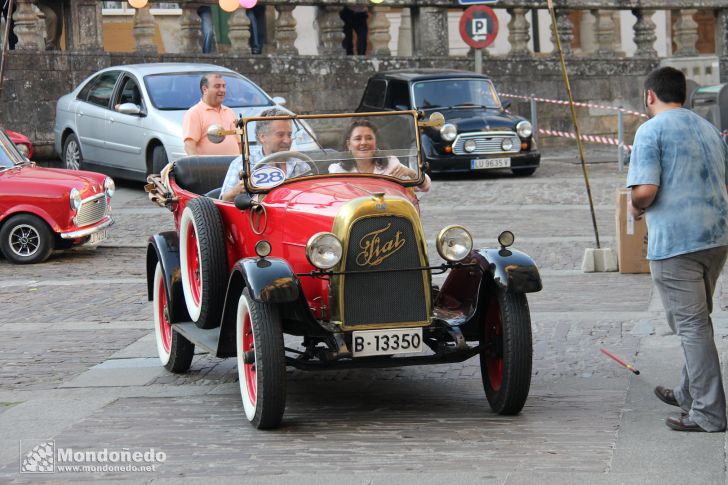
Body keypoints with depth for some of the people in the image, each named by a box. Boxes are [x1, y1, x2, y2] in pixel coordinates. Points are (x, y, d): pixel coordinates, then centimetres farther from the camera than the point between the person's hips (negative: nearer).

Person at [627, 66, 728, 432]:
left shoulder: (651, 130, -8)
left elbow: (645, 190, -17)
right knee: (696, 320, 22)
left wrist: (637, 208, 3)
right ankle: (690, 393, 34)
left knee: (690, 326, -5)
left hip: (675, 241, -8)